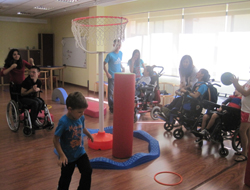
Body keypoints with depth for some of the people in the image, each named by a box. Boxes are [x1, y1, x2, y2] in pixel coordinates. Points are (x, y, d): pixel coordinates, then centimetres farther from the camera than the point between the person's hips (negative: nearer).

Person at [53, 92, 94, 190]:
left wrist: (89, 135, 31)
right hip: (68, 156, -4)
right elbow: (55, 140, -23)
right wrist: (62, 155, -26)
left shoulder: (81, 118, -11)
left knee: (87, 171, 1)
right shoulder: (63, 122, -29)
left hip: (80, 152, 4)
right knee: (66, 177, 14)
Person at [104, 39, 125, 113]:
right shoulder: (110, 55, -12)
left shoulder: (121, 53, 5)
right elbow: (104, 64, -7)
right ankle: (111, 107, 16)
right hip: (112, 77, -5)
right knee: (111, 92, 3)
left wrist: (122, 67, 1)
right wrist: (107, 73, -16)